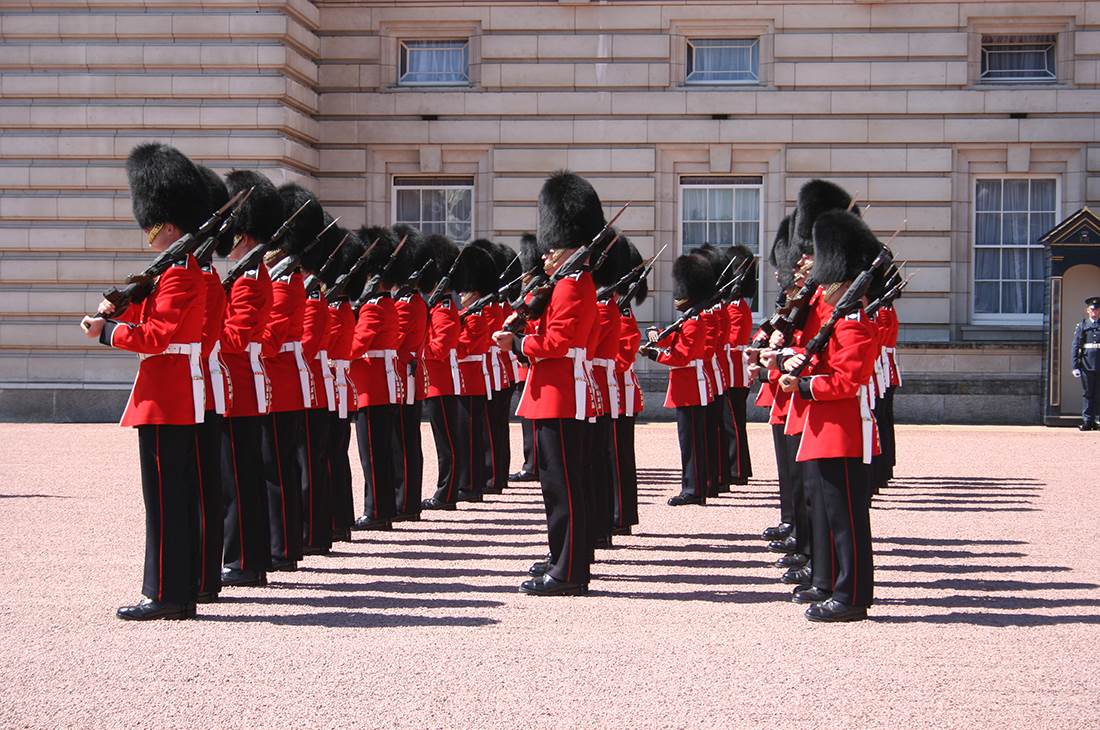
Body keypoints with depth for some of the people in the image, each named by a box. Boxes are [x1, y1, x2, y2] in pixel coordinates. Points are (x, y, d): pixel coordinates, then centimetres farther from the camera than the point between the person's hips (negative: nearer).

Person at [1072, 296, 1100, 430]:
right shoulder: (1082, 325, 8)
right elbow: (1075, 346, 4)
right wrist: (1075, 365, -4)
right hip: (1087, 363, -1)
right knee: (1088, 393, 3)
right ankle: (1087, 421, 4)